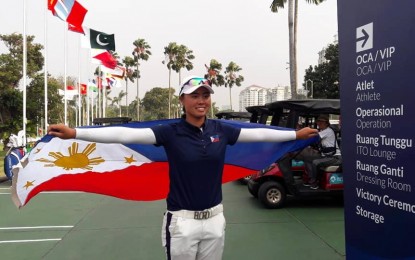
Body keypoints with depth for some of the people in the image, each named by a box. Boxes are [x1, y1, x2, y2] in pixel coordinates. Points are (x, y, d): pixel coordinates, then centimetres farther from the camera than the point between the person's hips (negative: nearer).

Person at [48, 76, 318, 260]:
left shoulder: (221, 129, -1)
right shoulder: (171, 132, -12)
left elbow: (259, 133, 8)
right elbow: (126, 134, -22)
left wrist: (296, 134, 15)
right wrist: (75, 133, -30)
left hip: (215, 218, 4)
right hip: (182, 221, -3)